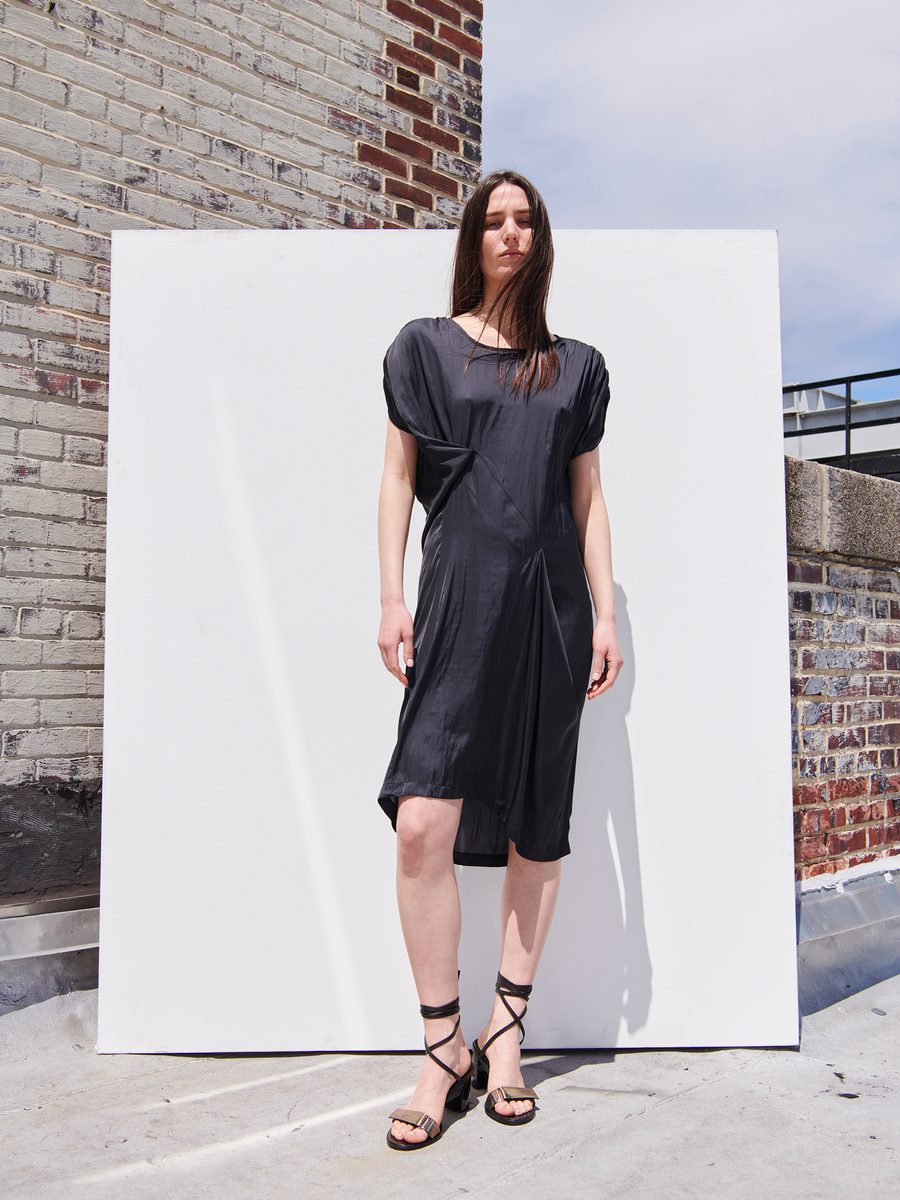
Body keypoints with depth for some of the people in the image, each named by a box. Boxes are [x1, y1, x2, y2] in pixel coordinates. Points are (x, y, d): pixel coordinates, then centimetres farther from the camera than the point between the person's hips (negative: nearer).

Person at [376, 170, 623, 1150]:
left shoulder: (574, 367, 16)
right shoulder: (424, 347, 11)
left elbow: (588, 500, 14)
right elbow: (397, 479, 8)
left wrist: (604, 617, 5)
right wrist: (392, 597, -3)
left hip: (550, 606, 2)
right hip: (458, 600, -2)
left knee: (537, 829, 4)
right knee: (423, 823, -15)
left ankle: (505, 1033, 19)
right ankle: (442, 1048, 1)